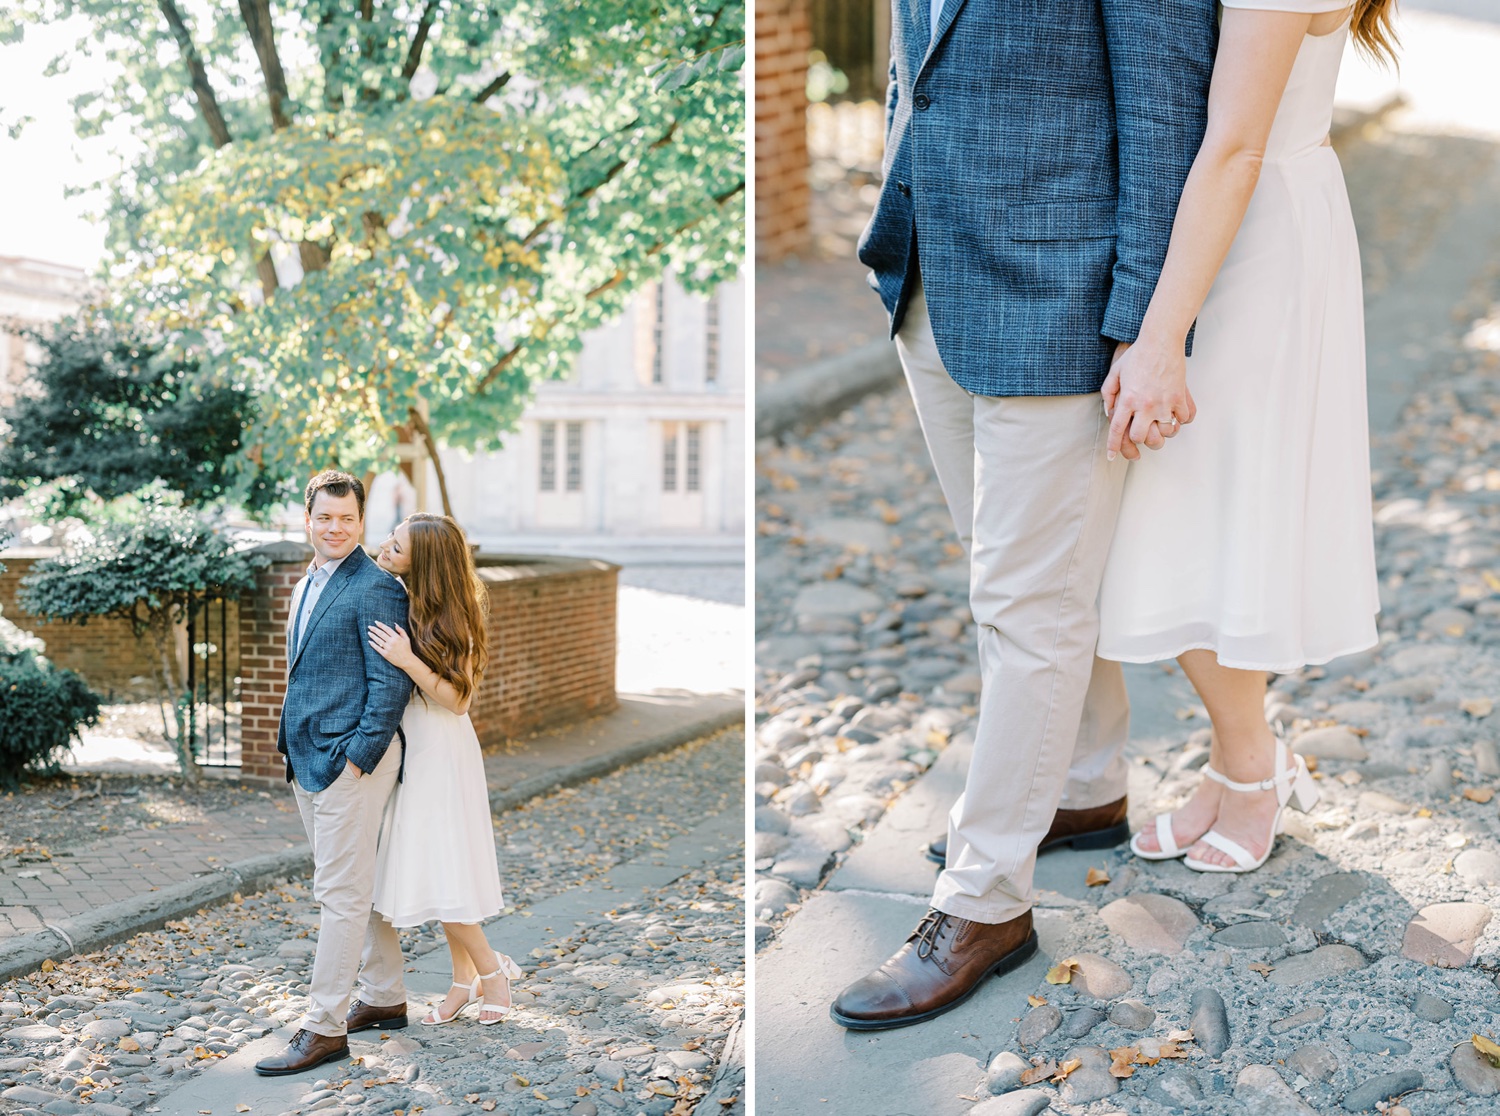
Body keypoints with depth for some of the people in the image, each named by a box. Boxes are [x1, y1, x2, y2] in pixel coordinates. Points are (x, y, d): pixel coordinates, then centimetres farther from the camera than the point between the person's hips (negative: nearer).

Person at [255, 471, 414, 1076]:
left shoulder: (376, 589, -11)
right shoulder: (306, 586, 17)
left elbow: (391, 684, -15)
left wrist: (359, 756, -17)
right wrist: (294, 753, 18)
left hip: (351, 760, -9)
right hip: (309, 760, 9)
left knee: (342, 893, -5)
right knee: (358, 886, 17)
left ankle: (324, 1028, -2)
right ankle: (383, 998, 28)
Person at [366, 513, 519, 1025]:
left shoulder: (446, 617, -17)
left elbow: (457, 698, -17)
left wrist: (409, 661, -28)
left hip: (439, 750, -8)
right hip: (408, 746, 8)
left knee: (440, 871, -5)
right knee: (432, 870, 13)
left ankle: (491, 966, 14)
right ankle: (465, 978, 24)